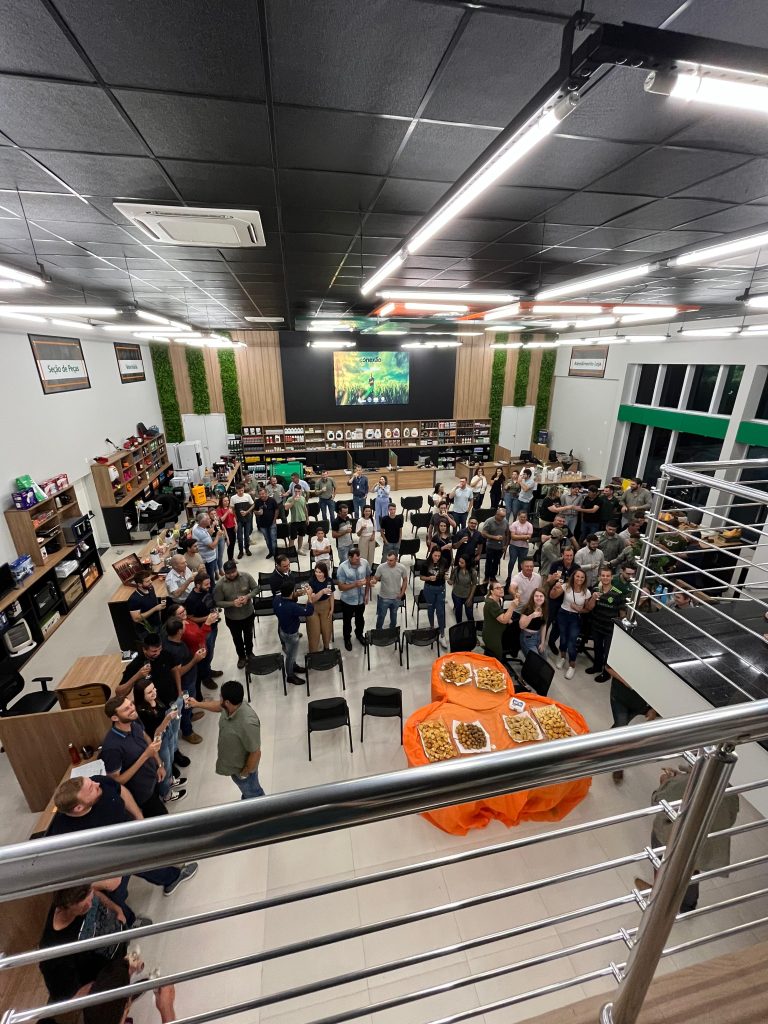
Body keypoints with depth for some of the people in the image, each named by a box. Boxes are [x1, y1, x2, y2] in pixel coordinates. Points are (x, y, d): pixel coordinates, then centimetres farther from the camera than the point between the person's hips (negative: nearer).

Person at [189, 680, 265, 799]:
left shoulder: (248, 723, -45)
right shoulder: (230, 706, -20)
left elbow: (255, 753, -32)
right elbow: (218, 705, 7)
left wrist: (245, 773, -16)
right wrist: (197, 704, 15)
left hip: (243, 767, -7)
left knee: (252, 795, 23)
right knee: (244, 790, 35)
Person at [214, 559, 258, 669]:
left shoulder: (246, 576, -19)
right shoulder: (220, 584, -22)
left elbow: (256, 588, -8)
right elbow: (217, 602, -15)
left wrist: (247, 597, -26)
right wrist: (232, 603, -29)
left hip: (248, 614, 1)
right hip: (232, 618, -1)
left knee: (248, 635, 25)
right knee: (237, 638, 22)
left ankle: (249, 653, 53)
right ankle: (241, 656, 49)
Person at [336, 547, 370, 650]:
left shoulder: (365, 563, -17)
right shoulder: (342, 568, -27)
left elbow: (368, 578, 0)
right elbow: (341, 587, -21)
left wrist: (367, 593, 0)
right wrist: (355, 584, -32)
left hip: (361, 599, 3)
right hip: (348, 600, -3)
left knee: (360, 619, 27)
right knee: (347, 621, 20)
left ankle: (359, 634, 54)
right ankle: (347, 639, 46)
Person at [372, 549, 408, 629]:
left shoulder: (402, 568, -16)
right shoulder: (381, 567, -21)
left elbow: (405, 580, 0)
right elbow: (375, 578, -11)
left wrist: (402, 593, -2)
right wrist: (373, 581, -35)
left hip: (396, 598, 2)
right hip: (383, 598, -2)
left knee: (393, 617, 24)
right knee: (381, 617, 15)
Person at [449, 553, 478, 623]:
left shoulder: (473, 571, -18)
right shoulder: (455, 569, -18)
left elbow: (474, 585, -7)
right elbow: (452, 582, -12)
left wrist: (470, 597, -6)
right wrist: (449, 581, -36)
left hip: (467, 596, -1)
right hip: (456, 595, 1)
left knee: (469, 614, 10)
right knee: (458, 613, 18)